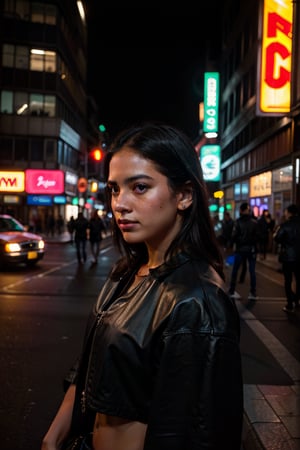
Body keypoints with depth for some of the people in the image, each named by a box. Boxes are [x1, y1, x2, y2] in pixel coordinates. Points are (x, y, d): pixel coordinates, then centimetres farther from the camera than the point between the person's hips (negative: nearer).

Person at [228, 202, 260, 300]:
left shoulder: (238, 222, -9)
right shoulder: (254, 222, -1)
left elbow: (234, 235, -12)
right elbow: (257, 236, -1)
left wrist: (231, 245, 0)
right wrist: (255, 245, 9)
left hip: (240, 249, -2)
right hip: (252, 249, 2)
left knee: (235, 270, 10)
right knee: (252, 271, 6)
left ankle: (231, 291, 12)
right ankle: (253, 293, 7)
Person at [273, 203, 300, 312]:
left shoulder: (285, 225, -13)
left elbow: (277, 239, -9)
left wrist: (275, 234, 11)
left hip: (288, 256, -4)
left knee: (288, 280, 3)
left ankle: (290, 304, 1)